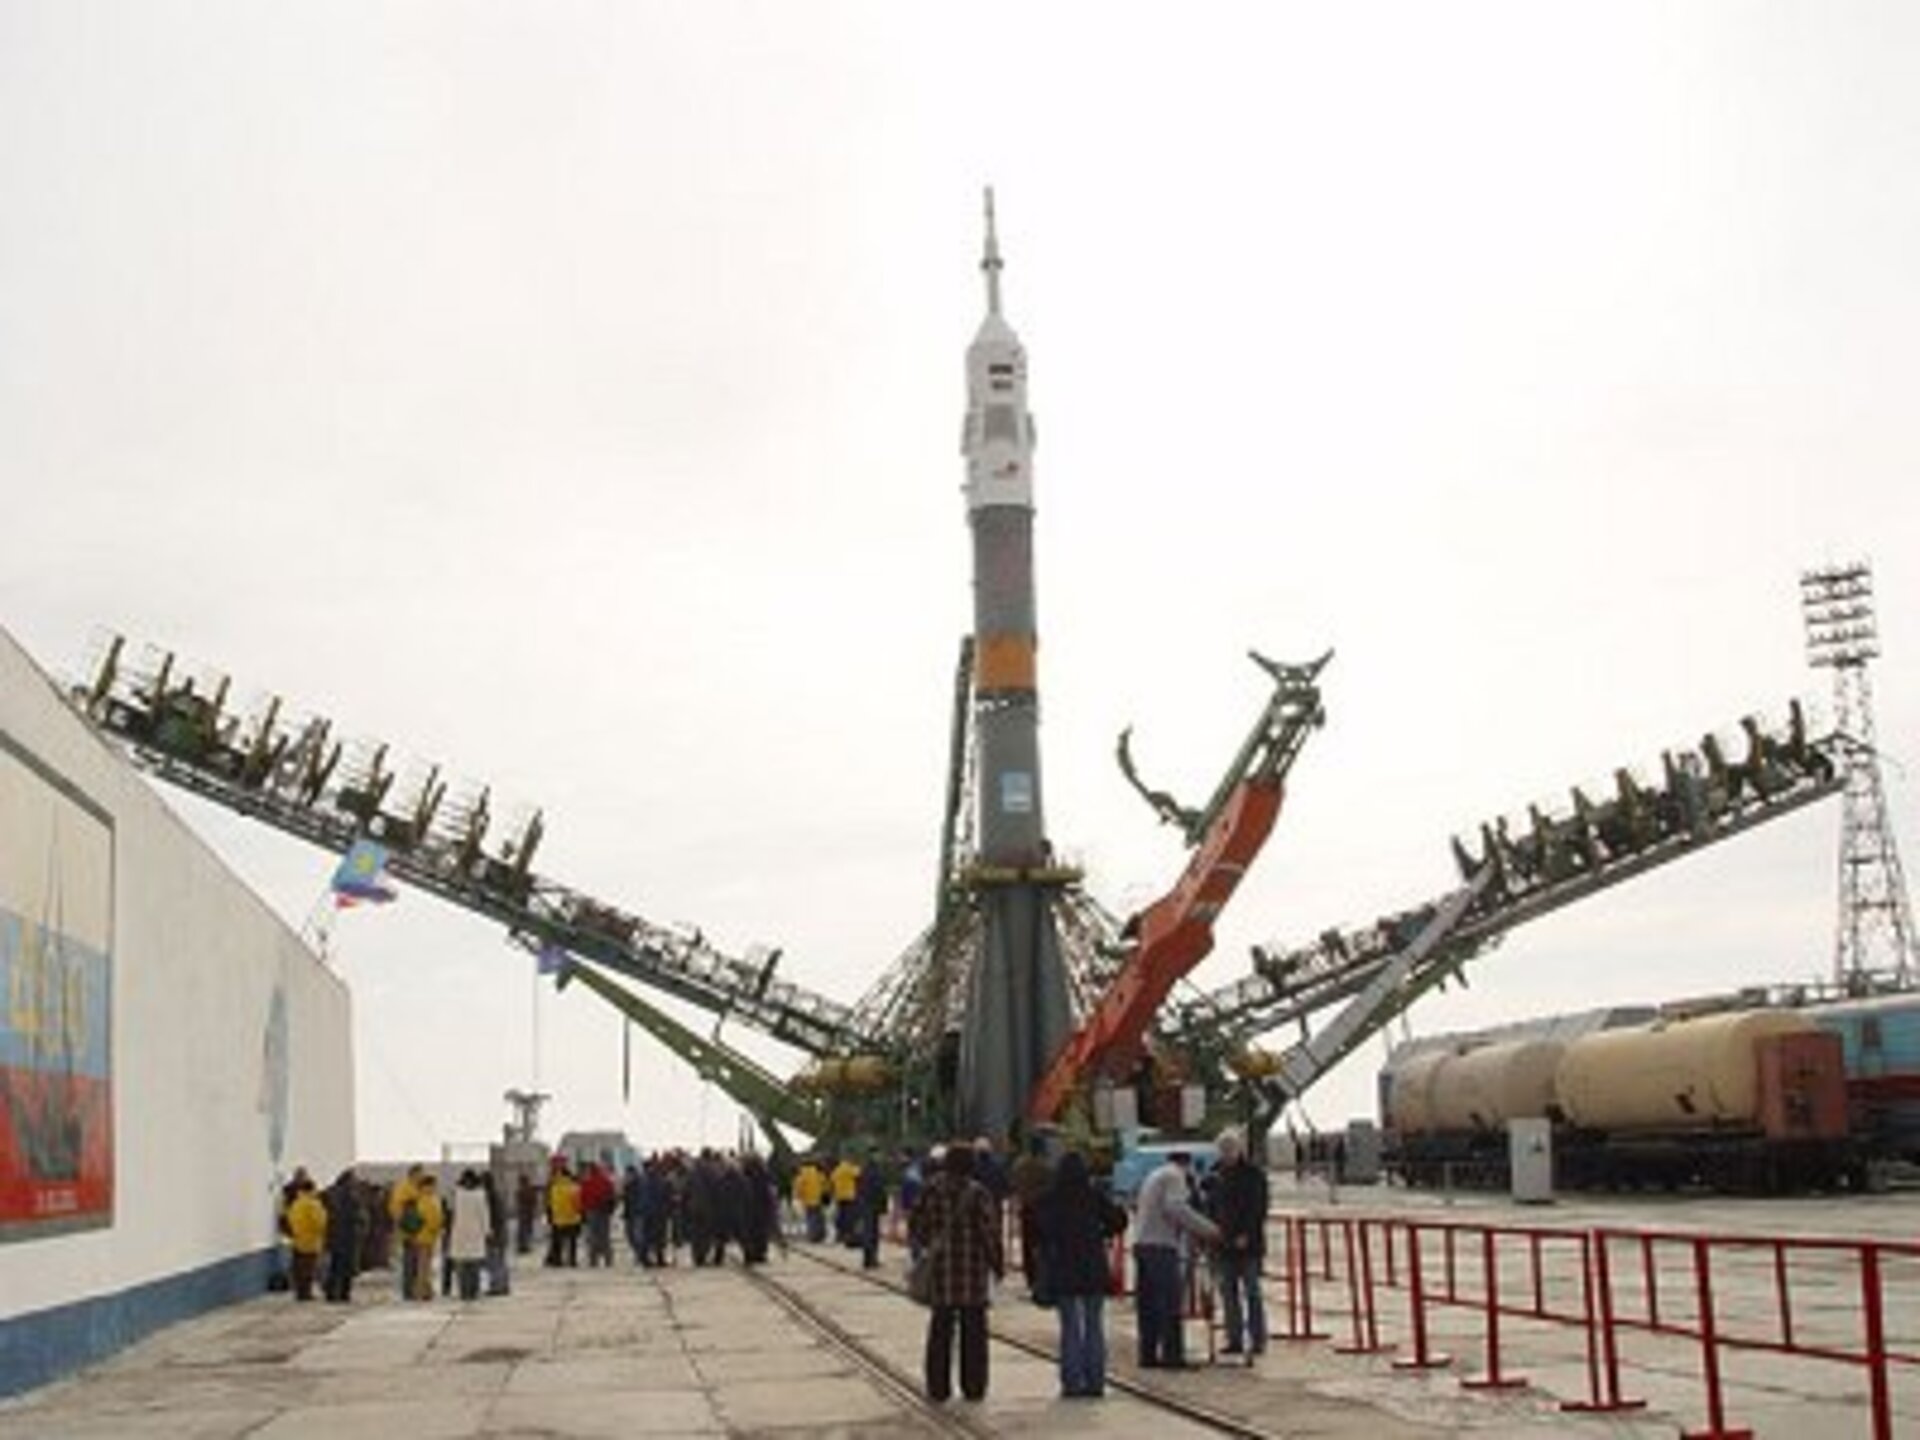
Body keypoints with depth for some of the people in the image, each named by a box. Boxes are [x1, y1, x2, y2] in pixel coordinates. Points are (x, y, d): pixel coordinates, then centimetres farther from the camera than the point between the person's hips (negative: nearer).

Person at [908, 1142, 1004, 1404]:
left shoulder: (933, 1190, -2)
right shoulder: (977, 1193, -10)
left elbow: (916, 1227, 5)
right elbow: (990, 1231, -11)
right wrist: (998, 1264, 1)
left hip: (941, 1266, 2)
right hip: (973, 1267, -2)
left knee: (940, 1330, 10)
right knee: (973, 1329, 8)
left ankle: (938, 1388, 11)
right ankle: (973, 1387, 11)